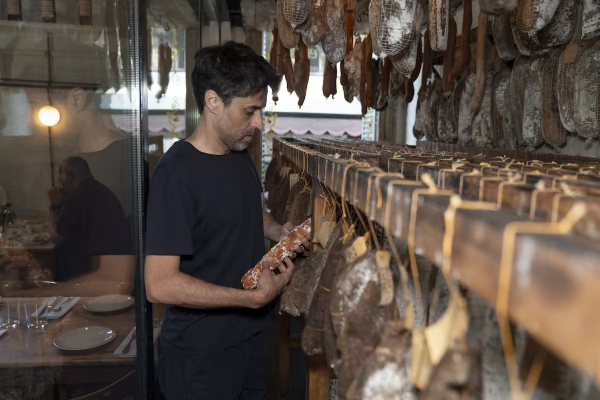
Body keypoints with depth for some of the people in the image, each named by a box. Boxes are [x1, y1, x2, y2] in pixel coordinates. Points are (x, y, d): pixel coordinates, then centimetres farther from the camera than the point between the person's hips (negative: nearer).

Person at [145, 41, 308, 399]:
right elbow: (160, 284, -27)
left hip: (251, 334, 8)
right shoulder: (177, 172, -23)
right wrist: (256, 297, -24)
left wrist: (278, 231, 0)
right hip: (201, 356, -7)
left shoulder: (241, 155, 2)